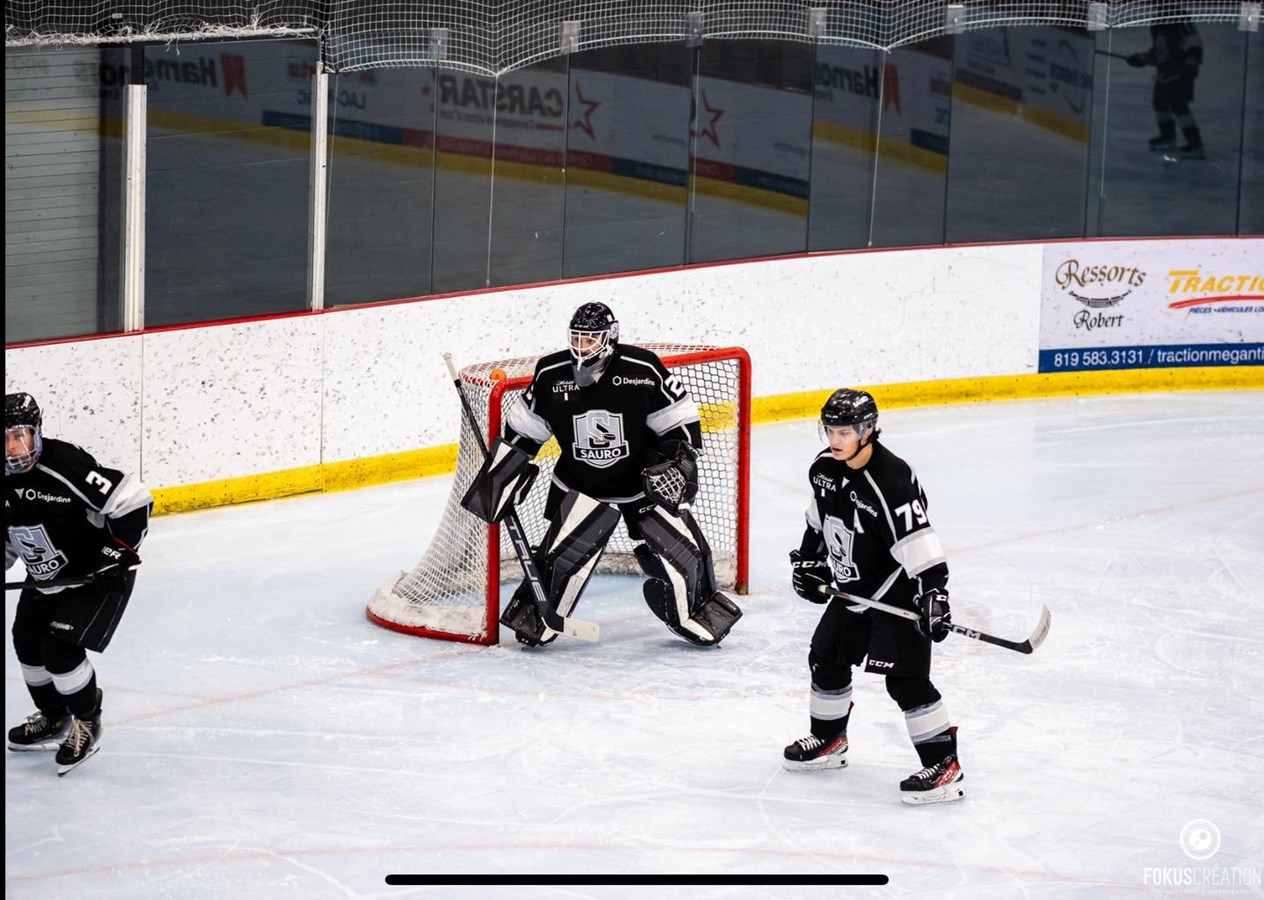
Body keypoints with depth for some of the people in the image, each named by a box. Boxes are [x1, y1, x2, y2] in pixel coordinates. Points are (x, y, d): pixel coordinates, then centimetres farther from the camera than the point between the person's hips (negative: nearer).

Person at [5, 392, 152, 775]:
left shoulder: (65, 466, -30)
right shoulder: (9, 484, -7)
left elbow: (133, 500, -27)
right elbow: (10, 537, 12)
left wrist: (120, 551, -27)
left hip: (97, 575, -8)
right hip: (45, 579, 8)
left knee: (61, 651, -16)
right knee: (28, 643, 13)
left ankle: (87, 723, 8)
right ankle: (54, 719, 37)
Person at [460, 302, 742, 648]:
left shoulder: (642, 369, -19)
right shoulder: (550, 375, -12)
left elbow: (680, 418, -8)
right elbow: (523, 432, 1)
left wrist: (679, 461, -16)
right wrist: (499, 478, 0)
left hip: (646, 482, -1)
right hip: (579, 487, 1)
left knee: (681, 551, -4)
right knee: (561, 556, -12)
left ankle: (695, 617, 20)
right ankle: (535, 618, 10)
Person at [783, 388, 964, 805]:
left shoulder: (891, 481, -27)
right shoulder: (824, 468, -1)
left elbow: (916, 539, -31)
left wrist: (933, 591, -36)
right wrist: (808, 559, 18)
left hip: (896, 592, -9)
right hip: (851, 589, 9)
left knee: (906, 677, -15)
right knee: (826, 658, 18)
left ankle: (944, 765, -11)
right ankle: (828, 740, 39)